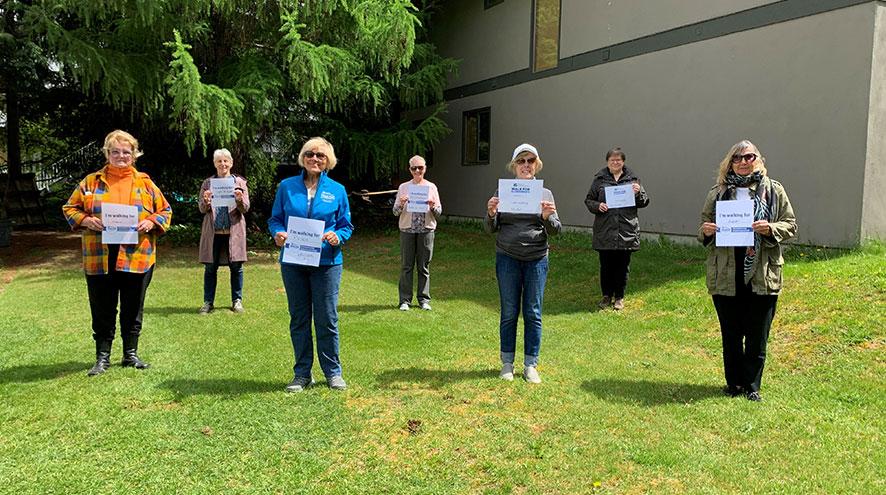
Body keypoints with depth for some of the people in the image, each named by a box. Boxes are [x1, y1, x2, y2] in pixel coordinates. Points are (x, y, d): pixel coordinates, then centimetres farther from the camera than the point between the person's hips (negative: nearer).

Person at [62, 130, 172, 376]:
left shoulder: (145, 183, 7)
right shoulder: (91, 182, 7)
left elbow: (165, 211, 10)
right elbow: (70, 208, 10)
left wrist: (151, 223, -9)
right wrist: (86, 220, -9)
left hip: (137, 258, 0)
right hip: (99, 259, 0)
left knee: (133, 310, 9)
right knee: (102, 311, 7)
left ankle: (130, 354, 23)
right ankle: (102, 357, 20)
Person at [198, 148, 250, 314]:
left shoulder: (240, 182, 7)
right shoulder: (208, 183, 10)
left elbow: (245, 209, 1)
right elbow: (202, 209, 7)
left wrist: (240, 200, -20)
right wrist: (206, 201, -15)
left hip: (234, 231, -1)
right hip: (212, 232, 1)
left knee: (236, 267, 3)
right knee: (210, 268, 5)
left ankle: (237, 301, 15)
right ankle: (208, 302, 14)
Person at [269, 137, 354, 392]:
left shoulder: (337, 190, 3)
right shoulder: (287, 187, 4)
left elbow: (346, 225, 6)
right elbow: (275, 219, 8)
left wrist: (337, 237, -16)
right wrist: (278, 234, -13)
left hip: (326, 262, -1)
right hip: (293, 262, 1)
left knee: (327, 318, 2)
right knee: (298, 318, 9)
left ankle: (333, 372, 17)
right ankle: (302, 373, 21)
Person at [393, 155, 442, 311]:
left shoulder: (431, 187, 8)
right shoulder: (403, 187, 8)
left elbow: (439, 212, 7)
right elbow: (395, 212, 6)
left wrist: (433, 206, -14)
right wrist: (401, 204, -14)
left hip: (426, 230, 0)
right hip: (407, 230, 0)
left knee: (424, 266, 4)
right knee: (406, 266, 1)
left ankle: (424, 299, 13)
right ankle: (405, 300, 8)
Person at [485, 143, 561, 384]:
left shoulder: (545, 193, 5)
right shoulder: (503, 192, 3)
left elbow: (556, 231, 1)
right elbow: (491, 229, 2)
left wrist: (547, 217, -19)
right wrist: (491, 214, -19)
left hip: (536, 259, 1)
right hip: (507, 259, -1)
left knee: (533, 314, 5)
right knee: (509, 314, 5)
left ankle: (530, 365, 16)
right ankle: (507, 364, 18)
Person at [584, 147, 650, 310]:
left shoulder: (632, 179, 8)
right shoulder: (600, 179, 7)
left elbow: (644, 202, 10)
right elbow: (588, 200, 10)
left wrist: (638, 193, -9)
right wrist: (597, 206, -10)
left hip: (626, 231, 1)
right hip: (605, 232, 0)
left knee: (623, 266, 7)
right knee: (606, 265, 5)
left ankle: (619, 297, 20)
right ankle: (606, 295, 21)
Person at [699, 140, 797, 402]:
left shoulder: (774, 190, 4)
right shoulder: (717, 193, 6)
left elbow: (791, 225, 5)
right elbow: (704, 225, 14)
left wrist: (770, 229, -16)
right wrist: (705, 231, -9)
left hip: (762, 275, -1)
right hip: (726, 276, 1)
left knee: (757, 336, 6)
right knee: (731, 334, 11)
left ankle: (751, 385, 21)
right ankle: (734, 382, 26)